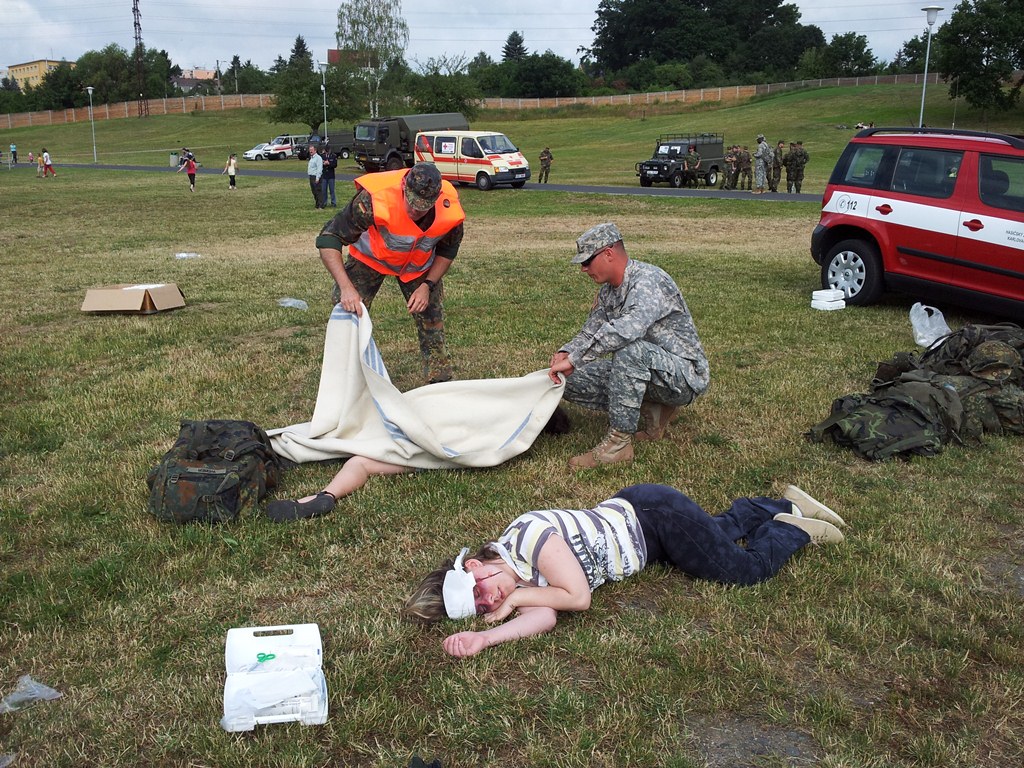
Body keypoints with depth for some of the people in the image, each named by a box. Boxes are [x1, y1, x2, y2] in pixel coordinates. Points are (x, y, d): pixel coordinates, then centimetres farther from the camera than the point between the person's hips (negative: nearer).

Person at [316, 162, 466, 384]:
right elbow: (328, 239, -35)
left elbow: (447, 250, -7)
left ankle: (440, 384, 19)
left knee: (432, 321, 3)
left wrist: (427, 286, -18)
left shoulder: (451, 209, -30)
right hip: (370, 258, -2)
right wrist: (346, 288, -46)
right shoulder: (374, 200, -41)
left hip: (419, 265, 2)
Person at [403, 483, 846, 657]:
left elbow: (578, 596, -32)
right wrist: (482, 639, -32)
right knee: (723, 529, 27)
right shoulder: (522, 580, -7)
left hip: (651, 515, -8)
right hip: (631, 518, 8)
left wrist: (517, 595, -23)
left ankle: (794, 528, 23)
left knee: (749, 568, -1)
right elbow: (544, 618, -21)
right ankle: (786, 506, 45)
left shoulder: (528, 536, -32)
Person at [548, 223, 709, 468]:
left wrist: (573, 359, -39)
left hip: (684, 375, -9)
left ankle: (618, 443, -27)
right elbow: (590, 332, 14)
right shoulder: (608, 289, 6)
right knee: (573, 381, -3)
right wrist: (566, 352, -9)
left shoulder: (648, 280, -23)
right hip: (642, 368, 9)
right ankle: (652, 411, 4)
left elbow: (627, 330, -42)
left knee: (629, 349, -38)